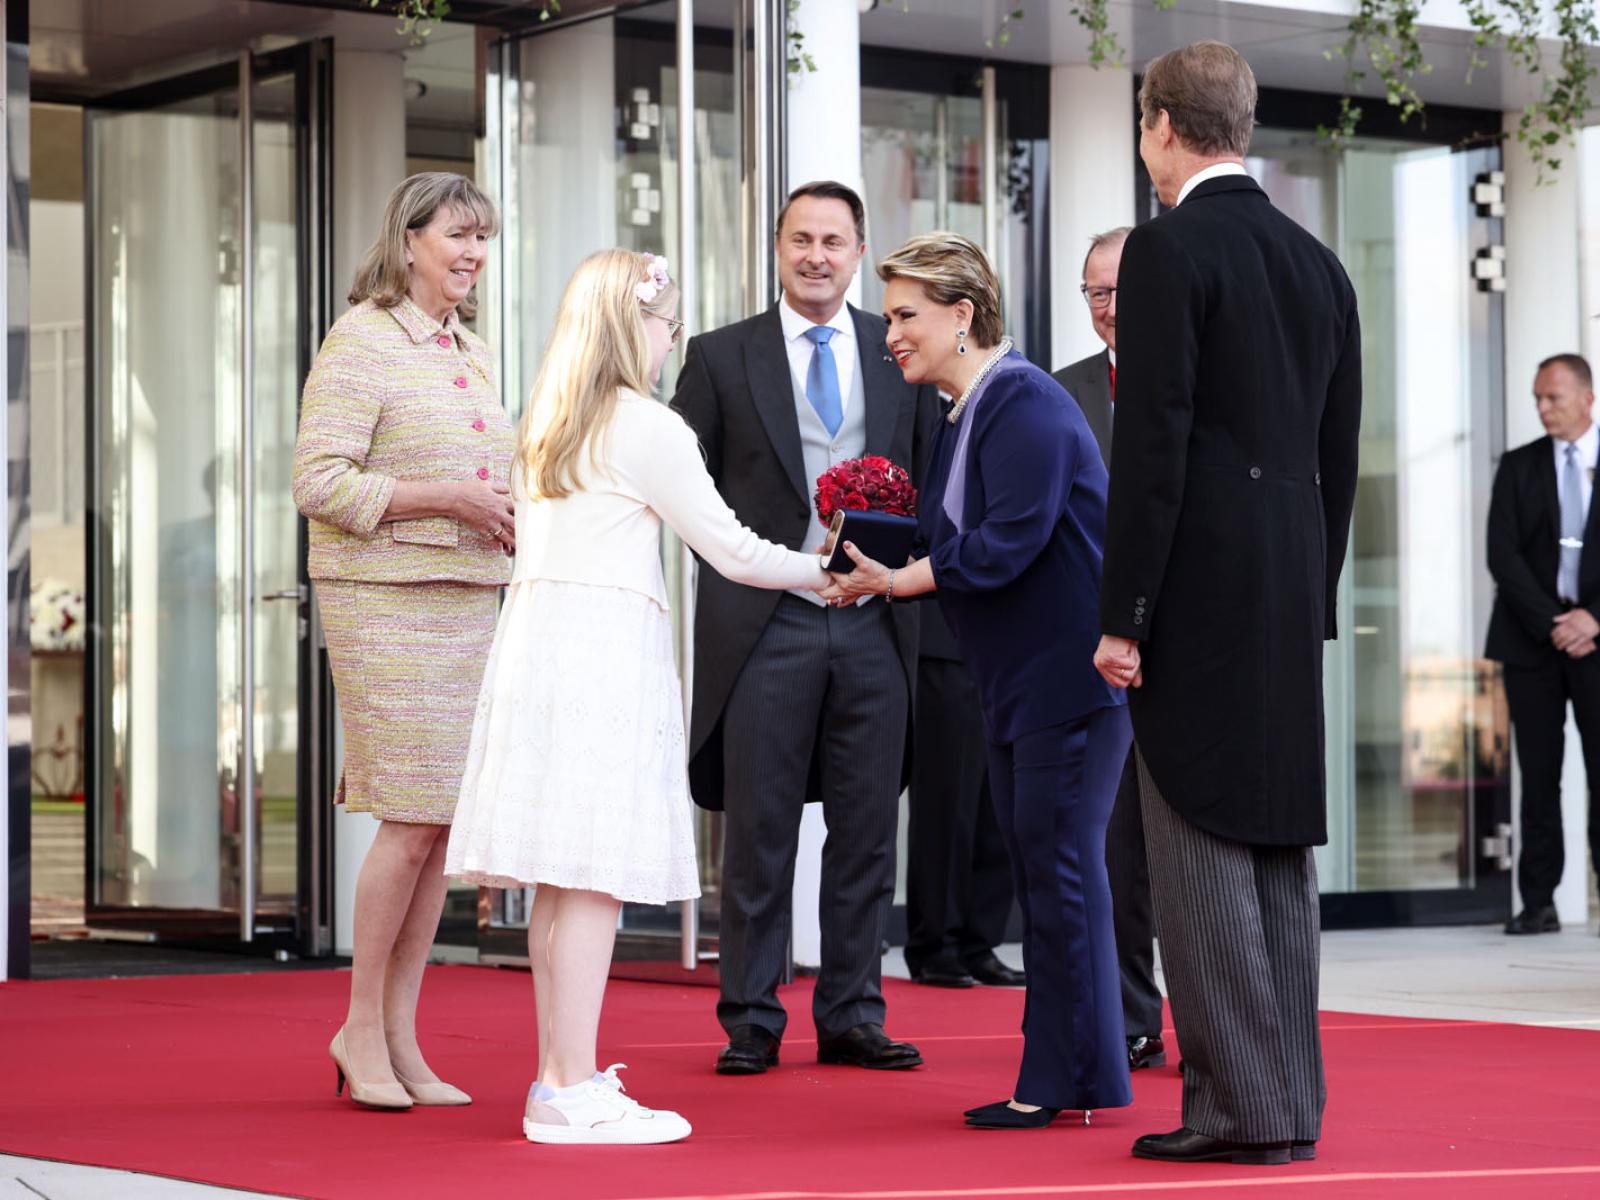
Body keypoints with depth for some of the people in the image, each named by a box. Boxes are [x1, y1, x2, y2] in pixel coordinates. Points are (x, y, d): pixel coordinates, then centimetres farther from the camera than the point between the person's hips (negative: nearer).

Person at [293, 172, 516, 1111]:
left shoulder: (476, 355, 17)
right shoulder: (362, 344, -6)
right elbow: (320, 482, -14)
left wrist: (512, 521, 8)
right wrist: (448, 499, -18)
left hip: (471, 602, 7)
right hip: (386, 603, -7)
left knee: (441, 823, 5)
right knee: (415, 818, -10)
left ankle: (401, 1037, 11)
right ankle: (362, 1027, 4)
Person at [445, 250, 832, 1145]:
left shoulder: (545, 426, 16)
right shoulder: (648, 428, -7)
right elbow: (731, 549, -5)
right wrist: (824, 575, 7)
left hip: (536, 631, 8)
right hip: (609, 649, -8)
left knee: (562, 883, 10)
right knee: (597, 875, -7)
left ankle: (561, 1078, 14)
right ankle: (572, 1091, -8)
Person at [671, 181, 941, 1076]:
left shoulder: (901, 353, 10)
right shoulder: (722, 356, 5)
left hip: (875, 623, 2)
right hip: (764, 623, -2)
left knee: (866, 830, 5)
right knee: (760, 831, 1)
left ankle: (853, 1016, 13)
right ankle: (752, 1020, 8)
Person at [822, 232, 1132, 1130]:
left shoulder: (1025, 406, -16)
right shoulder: (966, 413, 14)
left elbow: (1005, 546, -23)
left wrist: (897, 581, -16)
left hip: (1072, 675, -10)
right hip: (1020, 680, 10)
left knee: (1059, 864, -7)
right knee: (1036, 864, 12)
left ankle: (1070, 1079, -2)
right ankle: (1062, 1071, 19)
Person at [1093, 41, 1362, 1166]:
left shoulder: (1169, 250, -9)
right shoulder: (1319, 263, 13)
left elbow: (1153, 445, -15)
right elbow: (1339, 456, 15)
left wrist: (1123, 617, -12)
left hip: (1198, 595, -7)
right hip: (1292, 598, 7)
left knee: (1202, 848, -5)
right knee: (1280, 846, 10)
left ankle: (1239, 1104, -6)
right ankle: (1291, 1103, 13)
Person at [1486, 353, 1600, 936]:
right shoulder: (1519, 467, 10)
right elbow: (1502, 554, 1)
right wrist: (1551, 624, -9)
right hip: (1532, 639, 2)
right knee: (1539, 774, 1)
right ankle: (1539, 903, 2)